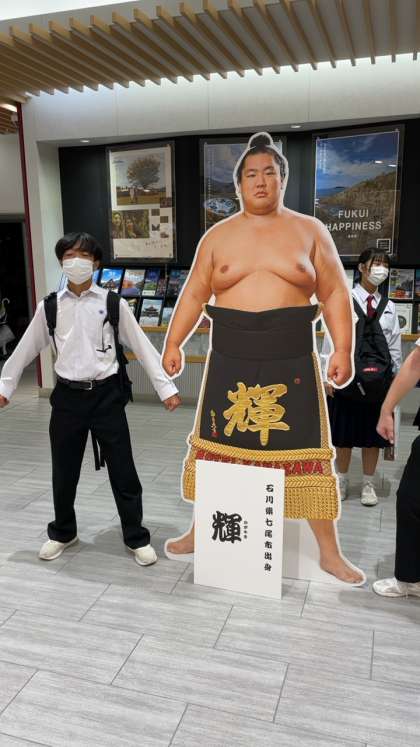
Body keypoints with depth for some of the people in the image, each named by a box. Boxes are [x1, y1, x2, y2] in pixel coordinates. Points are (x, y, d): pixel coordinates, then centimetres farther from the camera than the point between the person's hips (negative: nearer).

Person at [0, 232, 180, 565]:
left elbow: (141, 345, 0)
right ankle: (63, 532, 39)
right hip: (68, 396, 2)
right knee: (64, 471, 14)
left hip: (106, 394, -2)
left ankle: (137, 538, 25)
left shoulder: (112, 303, -2)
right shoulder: (50, 306, 3)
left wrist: (166, 387, -3)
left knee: (123, 470, 5)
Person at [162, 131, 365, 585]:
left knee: (304, 452, 4)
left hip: (291, 363, -1)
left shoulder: (310, 231, 5)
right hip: (230, 362, 1)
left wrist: (343, 349, -6)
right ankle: (201, 532, 31)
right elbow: (194, 294, 8)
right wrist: (173, 343, 1)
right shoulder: (218, 236, 8)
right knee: (217, 447, 10)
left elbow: (334, 294, 3)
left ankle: (329, 552, 19)